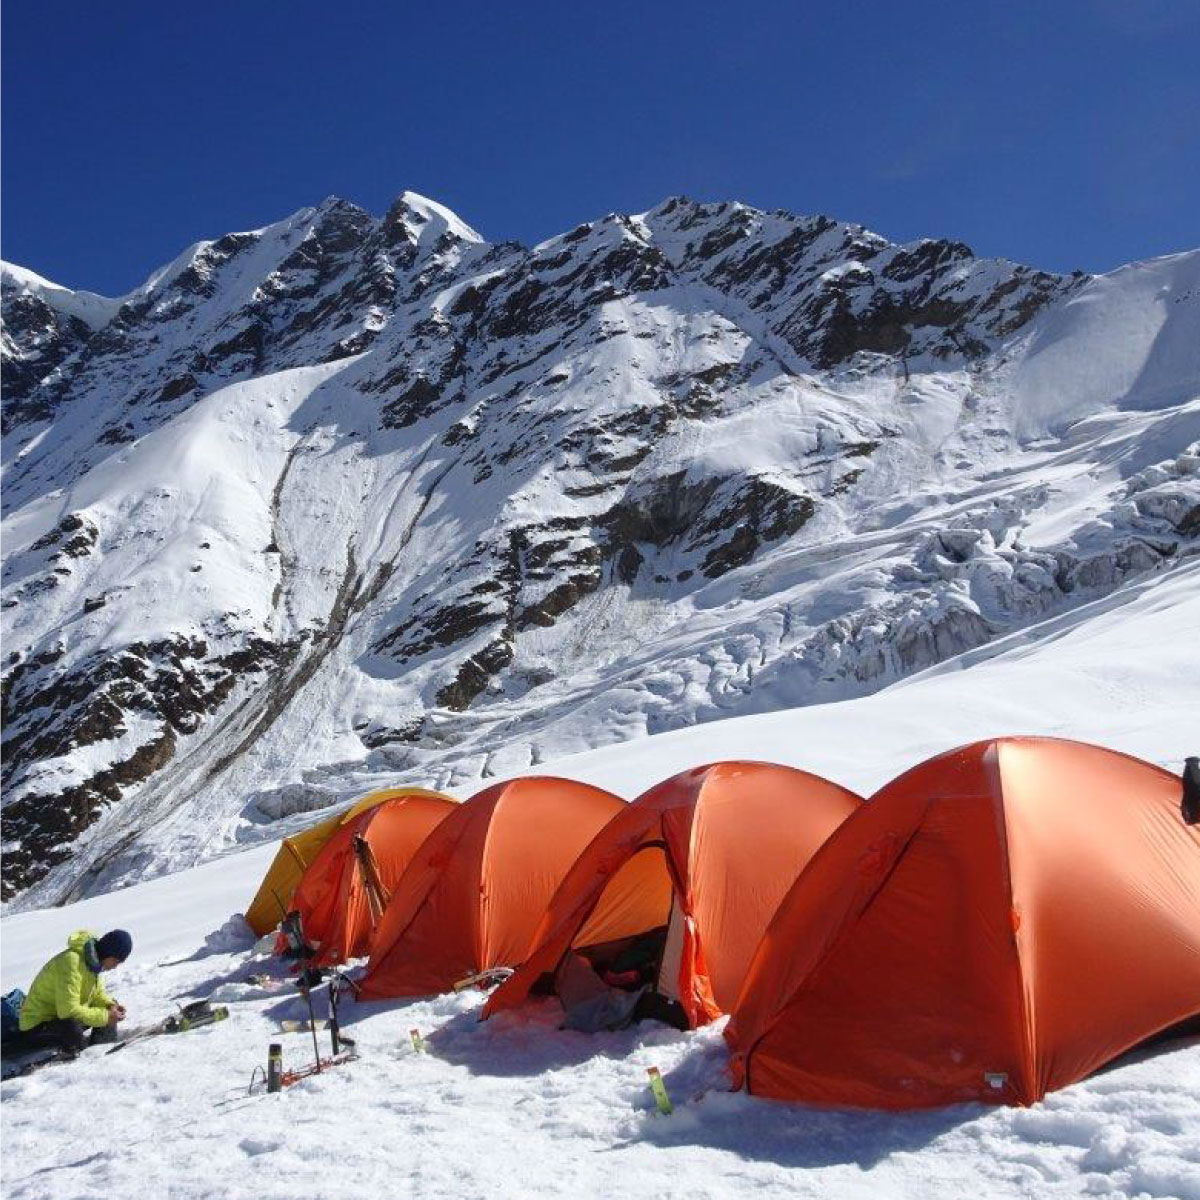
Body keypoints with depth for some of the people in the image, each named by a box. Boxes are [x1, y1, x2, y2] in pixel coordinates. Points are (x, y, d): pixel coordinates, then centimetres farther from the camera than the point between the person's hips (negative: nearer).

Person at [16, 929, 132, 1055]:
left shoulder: (93, 961, 0)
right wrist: (104, 1016, -27)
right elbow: (69, 1010, -32)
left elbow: (97, 992, 13)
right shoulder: (72, 961, -29)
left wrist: (110, 1005, -8)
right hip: (38, 1025, -10)